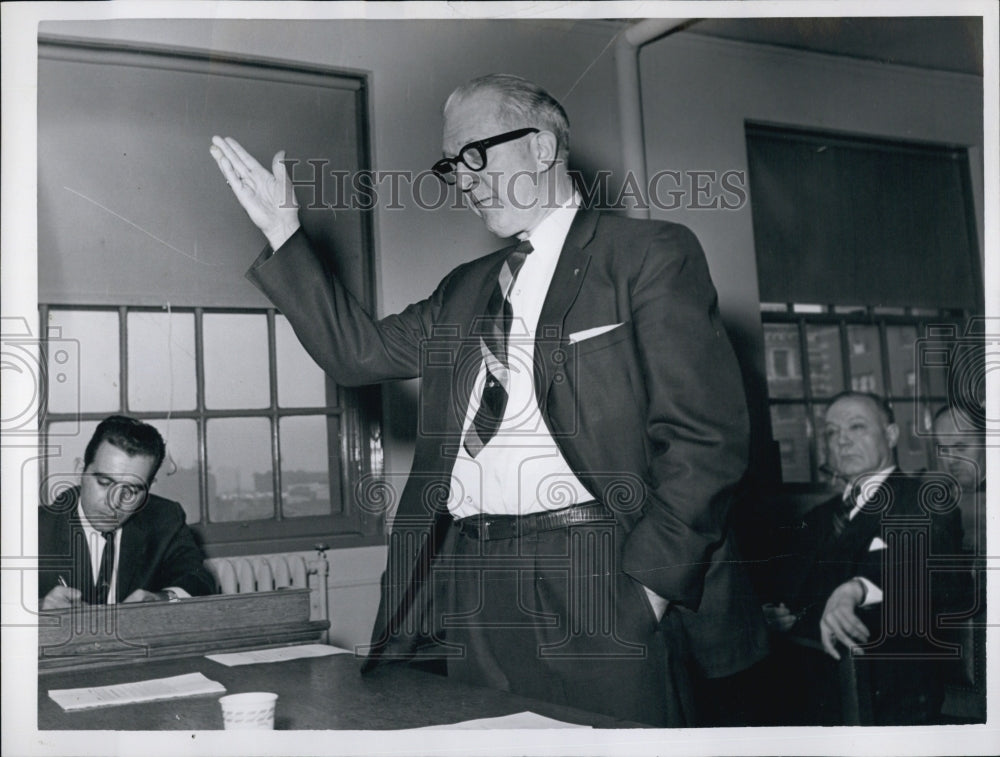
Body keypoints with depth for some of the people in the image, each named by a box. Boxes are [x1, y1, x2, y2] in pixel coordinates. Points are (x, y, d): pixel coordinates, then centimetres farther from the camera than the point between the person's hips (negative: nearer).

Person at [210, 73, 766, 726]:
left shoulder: (651, 255, -1)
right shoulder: (464, 290, 22)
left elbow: (705, 436, -7)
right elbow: (361, 352, 15)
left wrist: (651, 580, -14)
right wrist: (285, 235, 13)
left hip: (596, 577, -5)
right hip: (469, 580, 6)